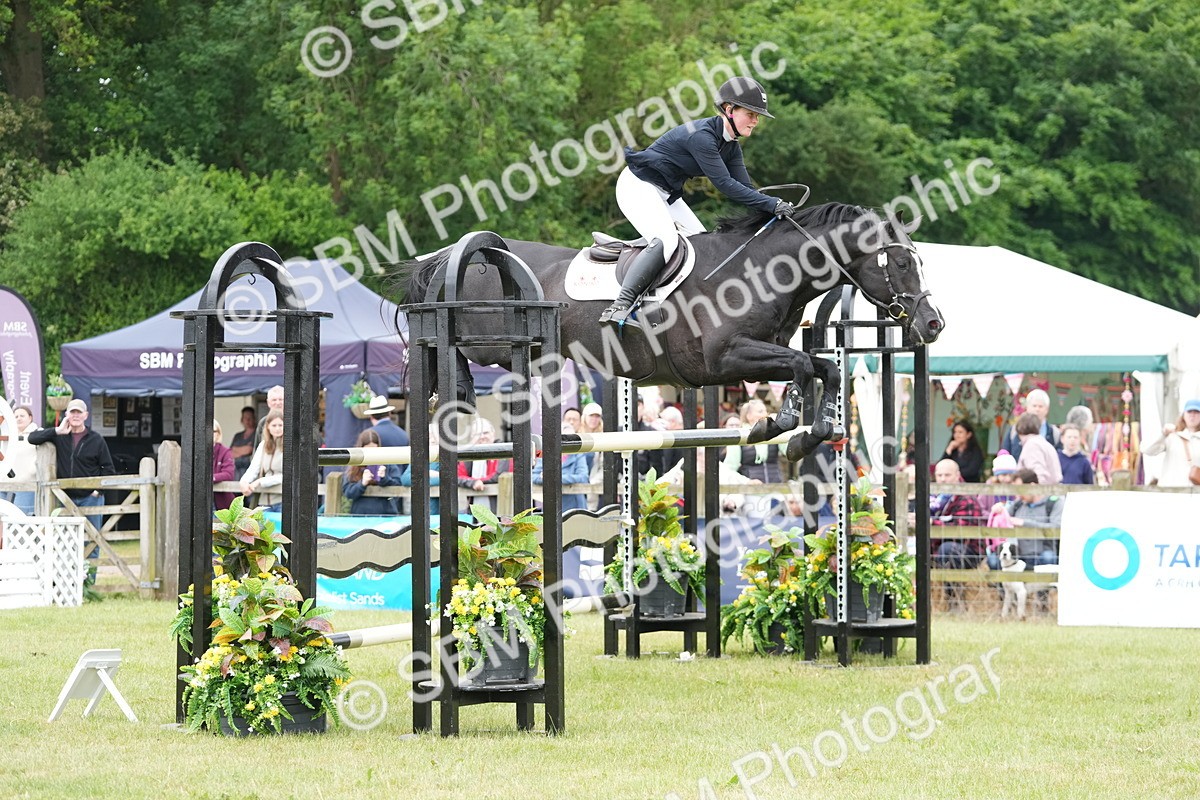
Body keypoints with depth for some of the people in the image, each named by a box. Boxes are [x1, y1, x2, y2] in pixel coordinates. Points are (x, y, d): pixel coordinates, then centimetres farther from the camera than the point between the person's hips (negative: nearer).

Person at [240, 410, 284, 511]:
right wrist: (245, 482, -11)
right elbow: (253, 469, 11)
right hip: (265, 501, 5)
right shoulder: (263, 446, 15)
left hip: (282, 499, -5)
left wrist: (261, 482, -13)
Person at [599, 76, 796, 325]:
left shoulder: (731, 146, 2)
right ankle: (621, 304, -32)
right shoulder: (701, 135, -28)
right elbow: (724, 184, -31)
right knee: (666, 240, -28)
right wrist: (773, 204, -32)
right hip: (638, 186, -10)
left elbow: (744, 187, -2)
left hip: (668, 193, 10)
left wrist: (777, 208, -17)